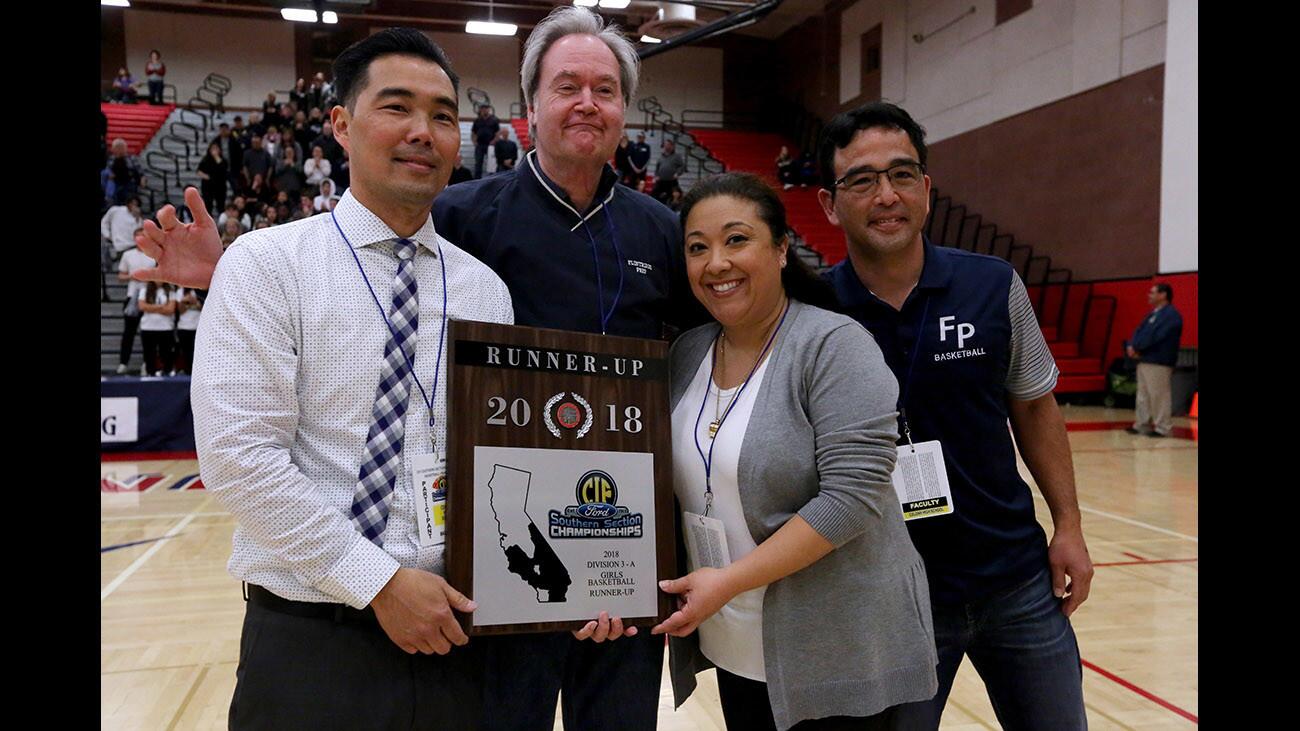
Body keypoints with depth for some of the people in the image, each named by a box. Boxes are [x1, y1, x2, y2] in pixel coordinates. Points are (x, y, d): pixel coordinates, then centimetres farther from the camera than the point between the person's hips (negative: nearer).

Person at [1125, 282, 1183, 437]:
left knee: (1159, 396, -7)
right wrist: (1131, 346, -5)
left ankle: (1163, 428, -3)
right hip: (1144, 360, 10)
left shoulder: (1171, 315, -11)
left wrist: (1136, 347, -12)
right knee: (1143, 395, 13)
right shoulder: (1152, 314, 20)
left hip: (1159, 362, -10)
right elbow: (1139, 331, 14)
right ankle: (1142, 425, 19)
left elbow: (1153, 337, -20)